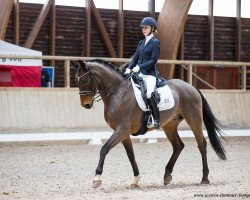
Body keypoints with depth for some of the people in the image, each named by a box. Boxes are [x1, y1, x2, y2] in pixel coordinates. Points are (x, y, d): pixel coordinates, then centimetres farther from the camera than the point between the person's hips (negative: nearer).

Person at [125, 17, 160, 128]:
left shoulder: (155, 43, -3)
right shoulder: (141, 43, 17)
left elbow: (153, 60, -11)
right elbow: (135, 58, 16)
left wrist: (139, 67, -19)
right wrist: (129, 68, -3)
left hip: (150, 74, -8)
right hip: (139, 73, 8)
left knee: (149, 93, -29)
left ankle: (156, 118, -18)